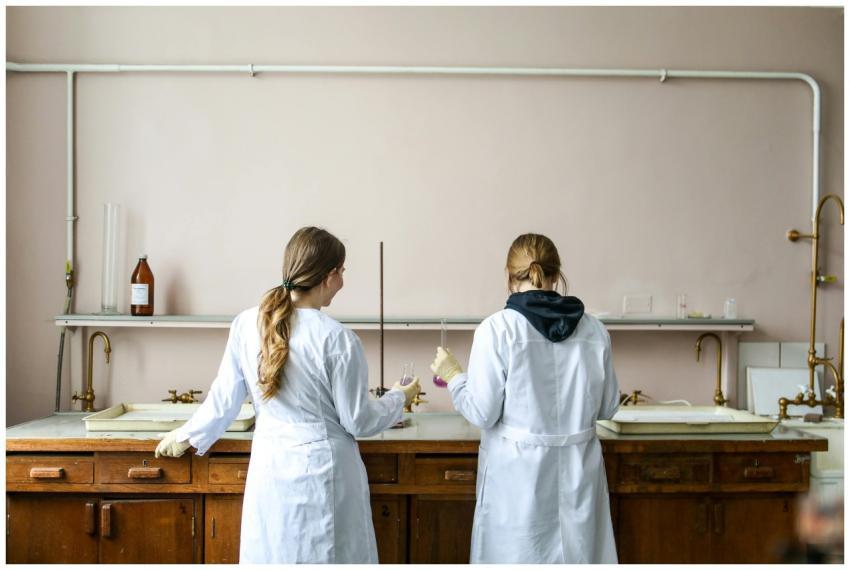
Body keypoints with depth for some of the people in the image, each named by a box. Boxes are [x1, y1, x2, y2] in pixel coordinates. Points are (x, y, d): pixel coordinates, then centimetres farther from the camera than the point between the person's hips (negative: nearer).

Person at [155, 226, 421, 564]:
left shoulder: (246, 324, -5)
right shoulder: (338, 339, -17)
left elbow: (225, 398, 5)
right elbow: (358, 421, -8)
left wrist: (187, 435, 24)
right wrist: (400, 398, 10)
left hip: (270, 468, 4)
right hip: (322, 471, -4)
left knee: (271, 556, 18)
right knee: (325, 556, 12)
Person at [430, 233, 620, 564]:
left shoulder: (498, 328, -13)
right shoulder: (594, 330, -2)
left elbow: (482, 412, -11)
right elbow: (606, 407, 7)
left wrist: (453, 375, 5)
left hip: (518, 474, -3)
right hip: (577, 472, 3)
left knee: (518, 556, 12)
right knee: (577, 555, 17)